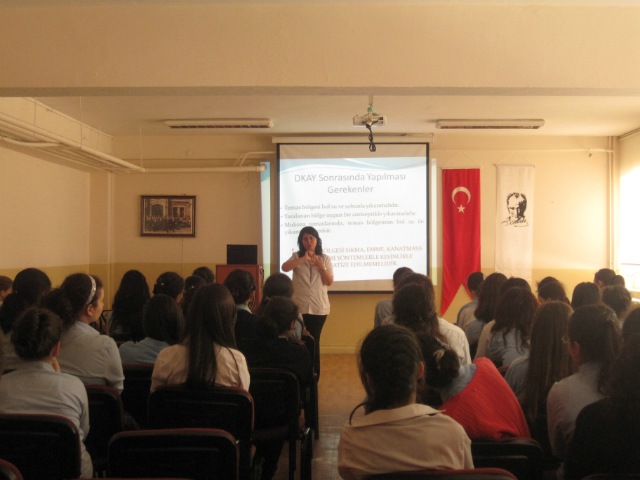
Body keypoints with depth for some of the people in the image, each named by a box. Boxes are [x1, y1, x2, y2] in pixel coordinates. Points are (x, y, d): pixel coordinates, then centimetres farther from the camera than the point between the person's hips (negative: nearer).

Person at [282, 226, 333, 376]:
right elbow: (285, 267, -16)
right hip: (299, 307, 0)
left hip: (319, 308, 0)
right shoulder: (297, 256, 4)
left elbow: (329, 282, 0)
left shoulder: (325, 259, 6)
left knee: (314, 341, 6)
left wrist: (321, 267, -15)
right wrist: (304, 258, -22)